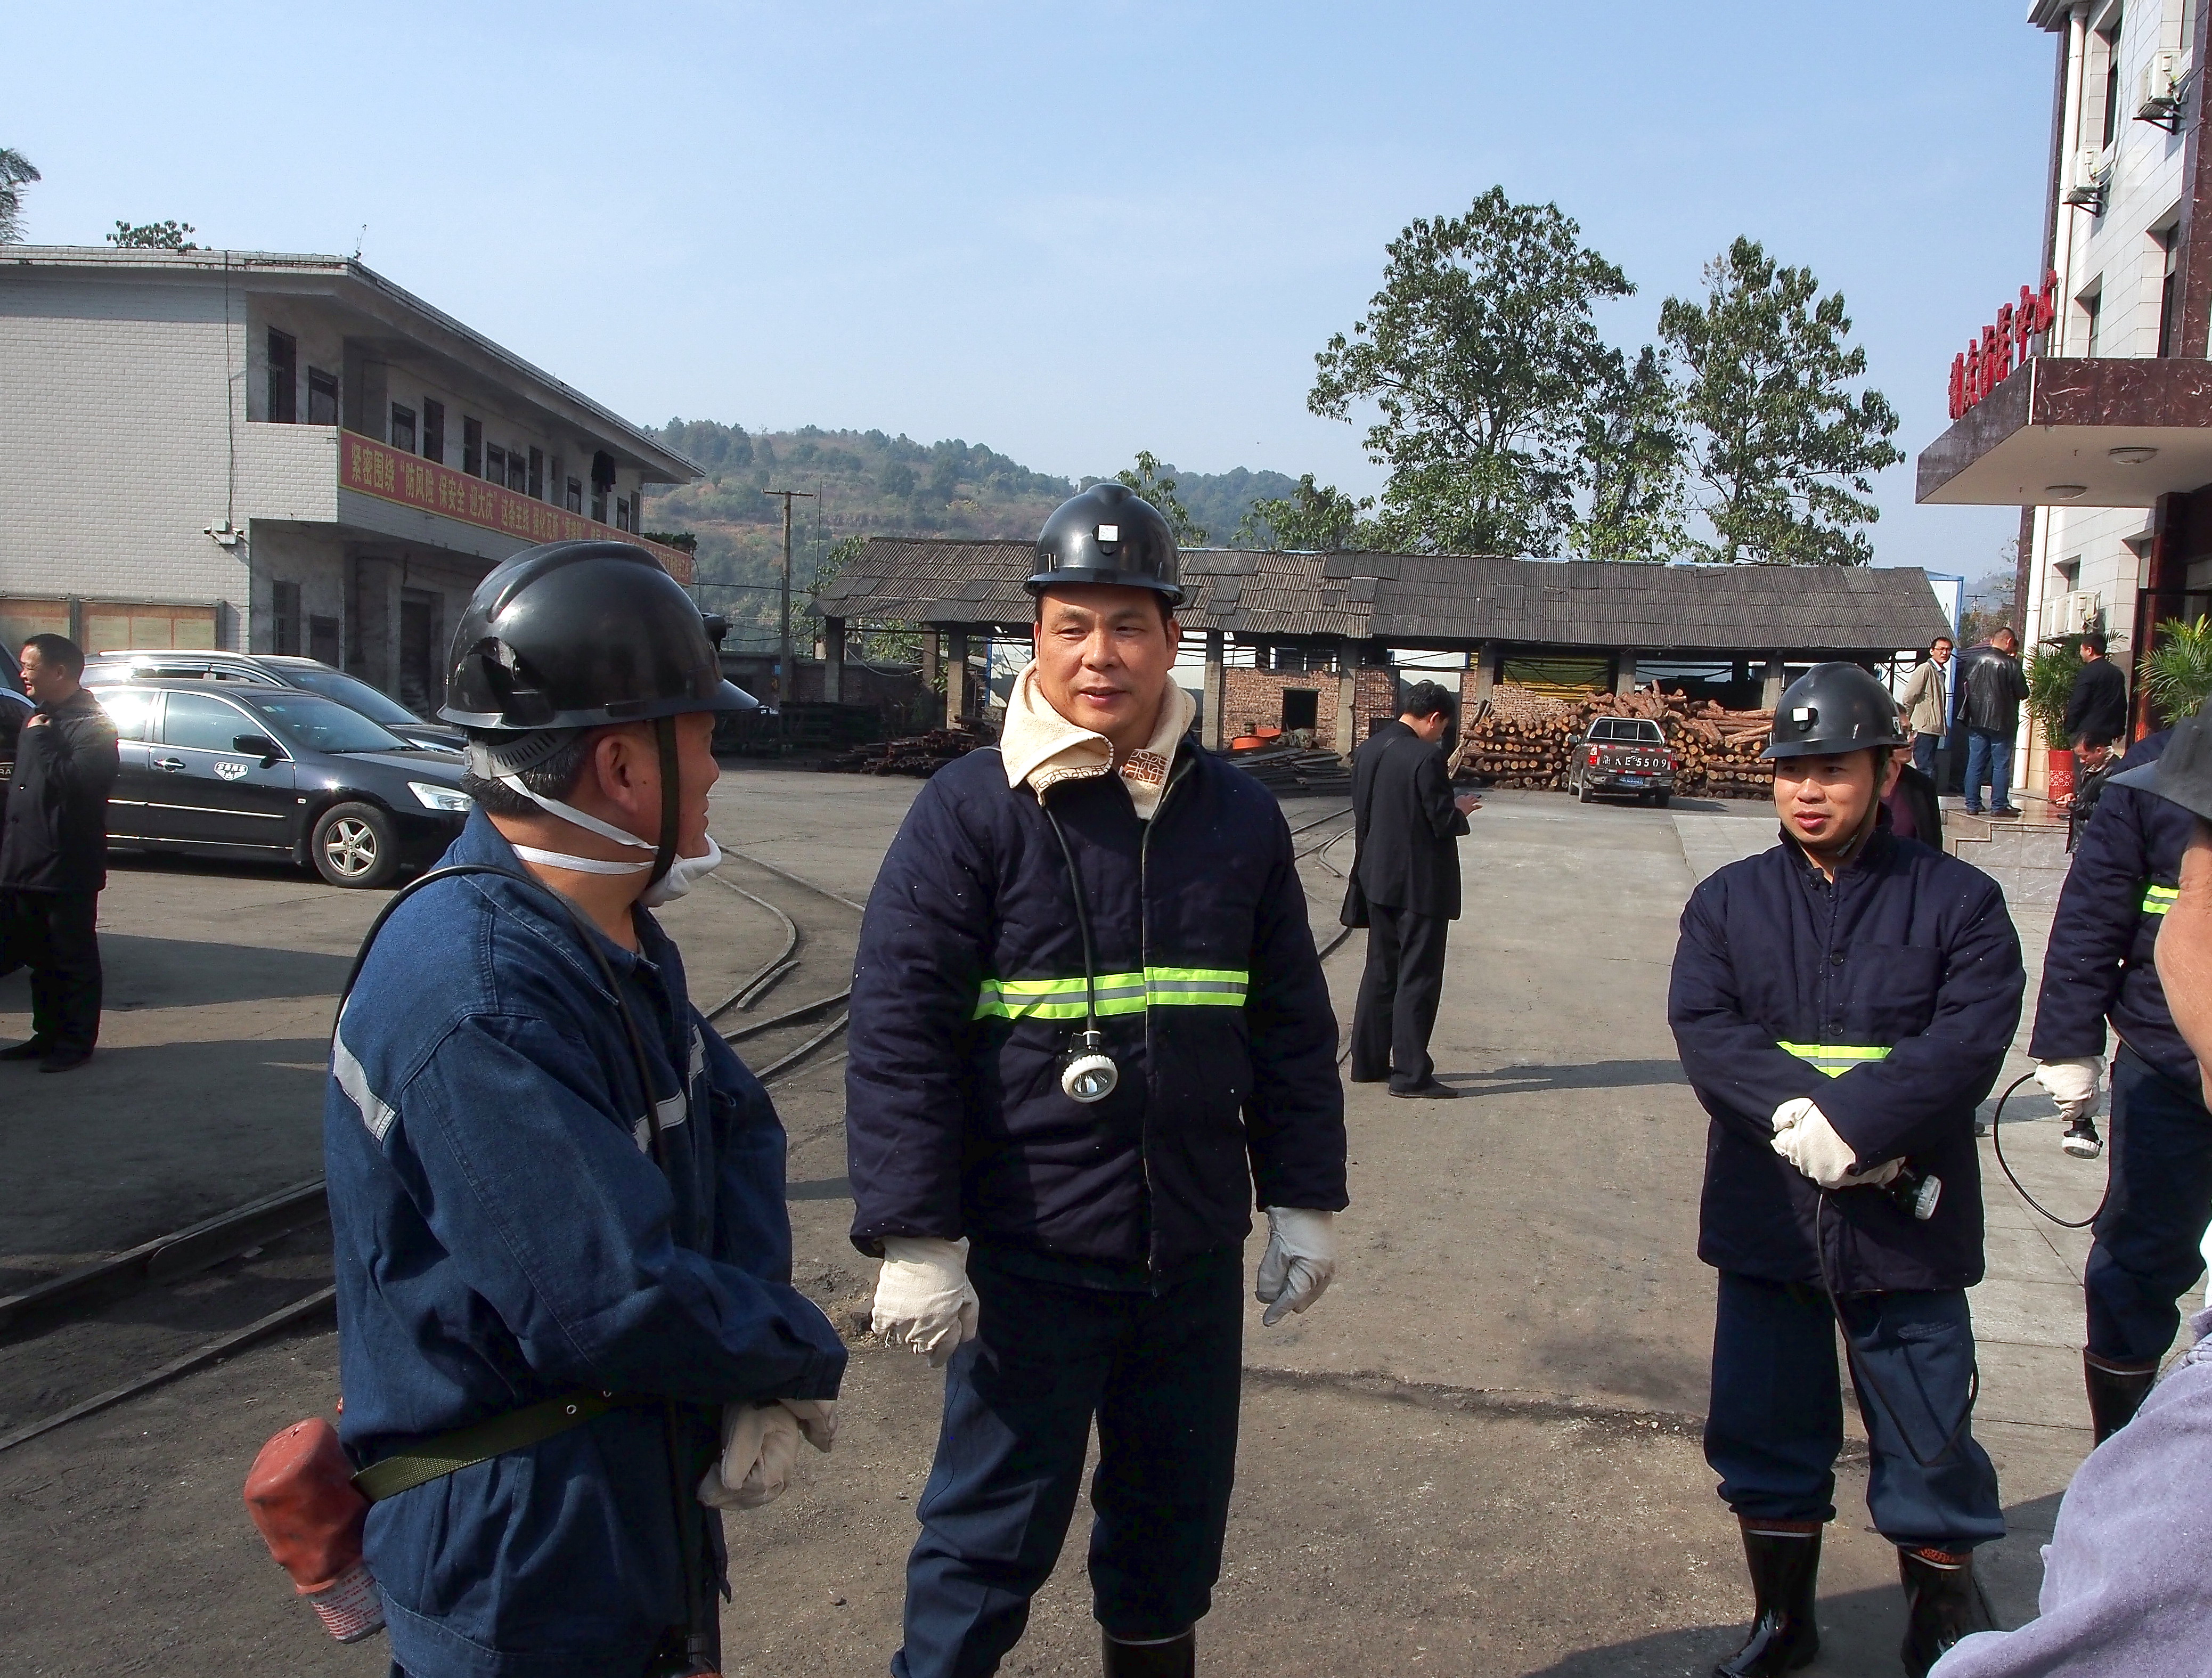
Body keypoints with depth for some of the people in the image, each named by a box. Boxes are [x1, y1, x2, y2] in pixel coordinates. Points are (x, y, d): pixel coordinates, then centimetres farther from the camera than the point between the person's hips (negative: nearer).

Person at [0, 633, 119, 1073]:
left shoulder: (91, 725, -13)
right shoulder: (37, 719, 16)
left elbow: (75, 781, -27)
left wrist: (41, 741, -19)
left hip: (67, 870, -9)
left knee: (73, 960, 1)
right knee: (40, 958, 15)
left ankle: (75, 1042, 8)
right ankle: (48, 1034, 25)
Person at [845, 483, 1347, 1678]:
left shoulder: (1239, 815, 4)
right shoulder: (972, 808, -9)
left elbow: (1292, 1027, 10)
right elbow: (899, 1033, -12)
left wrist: (1302, 1201, 9)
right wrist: (914, 1242, -14)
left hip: (1195, 1252, 5)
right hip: (1028, 1253, -4)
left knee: (1175, 1521, 20)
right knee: (992, 1531, 8)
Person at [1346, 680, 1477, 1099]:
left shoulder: (1367, 751, 4)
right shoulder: (1427, 757, -19)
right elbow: (1443, 822, -17)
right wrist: (1460, 810, 3)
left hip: (1377, 879, 7)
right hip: (1421, 884, -7)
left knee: (1380, 971, 17)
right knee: (1418, 978, 0)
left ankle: (1368, 1061, 22)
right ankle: (1410, 1075, 3)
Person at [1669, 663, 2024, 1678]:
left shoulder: (1957, 901, -1)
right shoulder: (1730, 899, 5)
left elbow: (1968, 1043, -15)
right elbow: (1702, 1027, -8)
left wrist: (1842, 1127, -24)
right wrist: (1804, 1114, -22)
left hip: (1906, 1225, -2)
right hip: (1765, 1219, 2)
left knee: (1930, 1452, 8)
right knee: (1765, 1436, 14)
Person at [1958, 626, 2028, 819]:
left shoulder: (1976, 659, 1)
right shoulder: (2011, 664, -11)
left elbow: (1964, 685, 10)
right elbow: (2023, 693, -6)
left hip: (1977, 721, 4)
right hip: (2002, 722, -4)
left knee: (1975, 763, 8)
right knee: (2001, 764, 3)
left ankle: (1972, 805, 8)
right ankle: (1999, 806, 3)